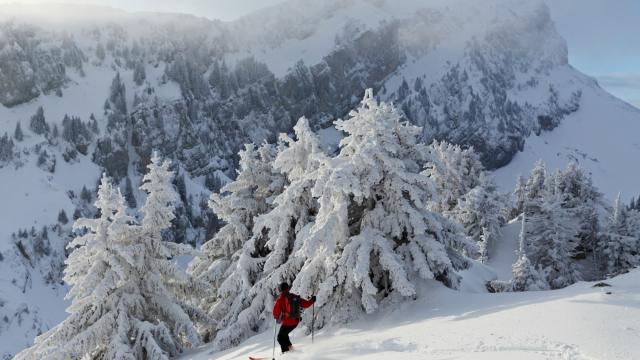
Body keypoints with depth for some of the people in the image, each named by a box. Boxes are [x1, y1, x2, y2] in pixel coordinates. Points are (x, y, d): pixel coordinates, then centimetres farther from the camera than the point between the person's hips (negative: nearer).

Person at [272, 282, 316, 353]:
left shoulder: (280, 299, -9)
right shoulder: (295, 297, 4)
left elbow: (276, 311, -13)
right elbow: (305, 304, 7)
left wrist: (277, 317, 7)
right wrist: (312, 300, 24)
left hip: (287, 322, -6)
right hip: (296, 321, 6)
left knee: (280, 337, 11)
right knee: (284, 334, 27)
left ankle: (286, 351, 0)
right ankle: (289, 346, 19)